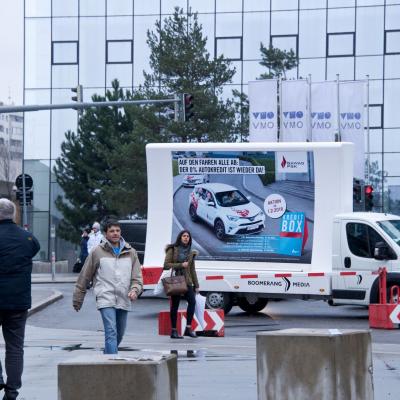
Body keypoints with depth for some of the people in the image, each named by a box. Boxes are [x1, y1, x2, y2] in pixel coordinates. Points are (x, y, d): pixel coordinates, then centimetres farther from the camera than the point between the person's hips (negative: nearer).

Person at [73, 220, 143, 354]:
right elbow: (84, 276, 6)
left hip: (123, 301, 4)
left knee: (119, 335, 16)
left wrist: (135, 290, -14)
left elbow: (137, 277, 8)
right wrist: (77, 299, 8)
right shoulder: (97, 252, 0)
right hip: (106, 299, -4)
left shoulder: (130, 252, 9)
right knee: (111, 333, -17)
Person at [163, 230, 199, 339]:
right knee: (175, 305, -2)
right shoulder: (172, 250, 3)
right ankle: (174, 331, 3)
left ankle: (188, 328, -16)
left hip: (187, 282, 4)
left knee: (192, 301, -16)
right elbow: (166, 265, -5)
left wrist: (196, 285, 16)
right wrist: (181, 265, -14)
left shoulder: (190, 252, 17)